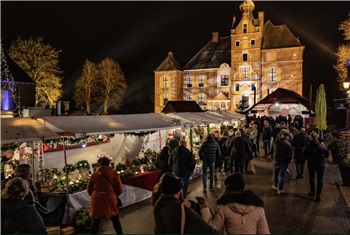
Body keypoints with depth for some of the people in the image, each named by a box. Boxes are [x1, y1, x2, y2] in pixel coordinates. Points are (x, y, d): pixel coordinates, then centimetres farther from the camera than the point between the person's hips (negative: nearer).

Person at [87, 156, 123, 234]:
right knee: (115, 219, 13)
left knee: (96, 220, 14)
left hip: (97, 200, 1)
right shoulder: (114, 173, -3)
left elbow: (89, 189, 7)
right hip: (110, 199, -1)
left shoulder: (95, 174, -2)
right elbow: (119, 190, 0)